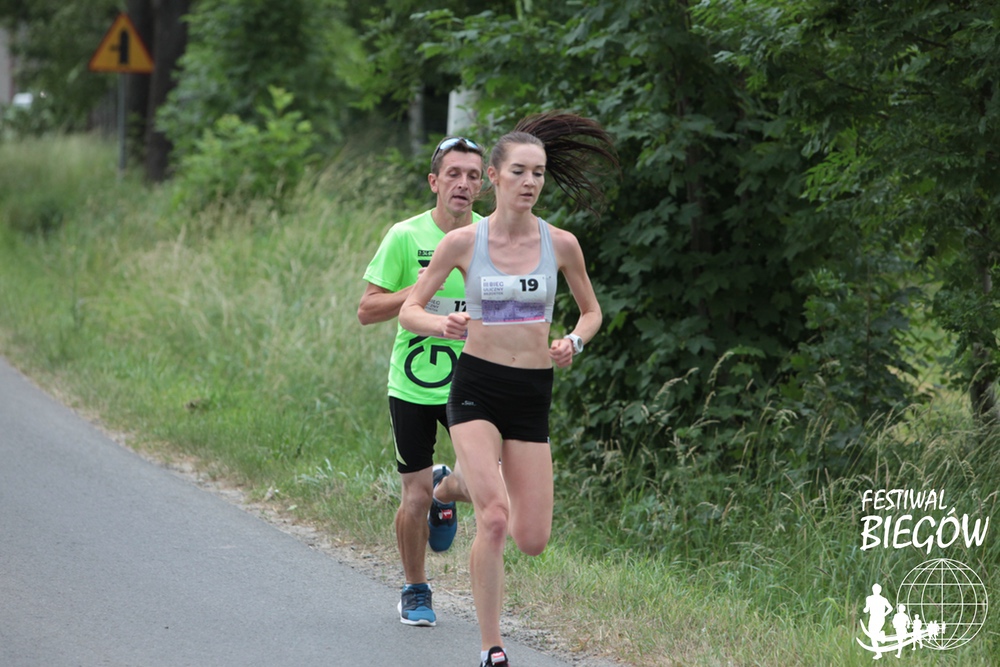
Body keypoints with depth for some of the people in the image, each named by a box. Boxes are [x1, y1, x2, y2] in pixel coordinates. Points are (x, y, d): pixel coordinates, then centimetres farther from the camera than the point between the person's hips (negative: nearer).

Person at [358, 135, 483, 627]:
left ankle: (445, 491, 25)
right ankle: (414, 591, 26)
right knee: (415, 498, 2)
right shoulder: (405, 237, -8)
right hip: (413, 385, -2)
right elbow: (366, 310, -7)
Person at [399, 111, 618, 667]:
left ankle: (462, 484, 35)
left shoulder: (560, 244, 0)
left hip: (532, 394, 3)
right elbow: (409, 311, 2)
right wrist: (442, 324, -20)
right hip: (476, 389, -3)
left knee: (532, 540, 1)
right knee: (494, 519, -22)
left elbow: (591, 311, 15)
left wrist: (574, 342, -6)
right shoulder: (463, 242, -5)